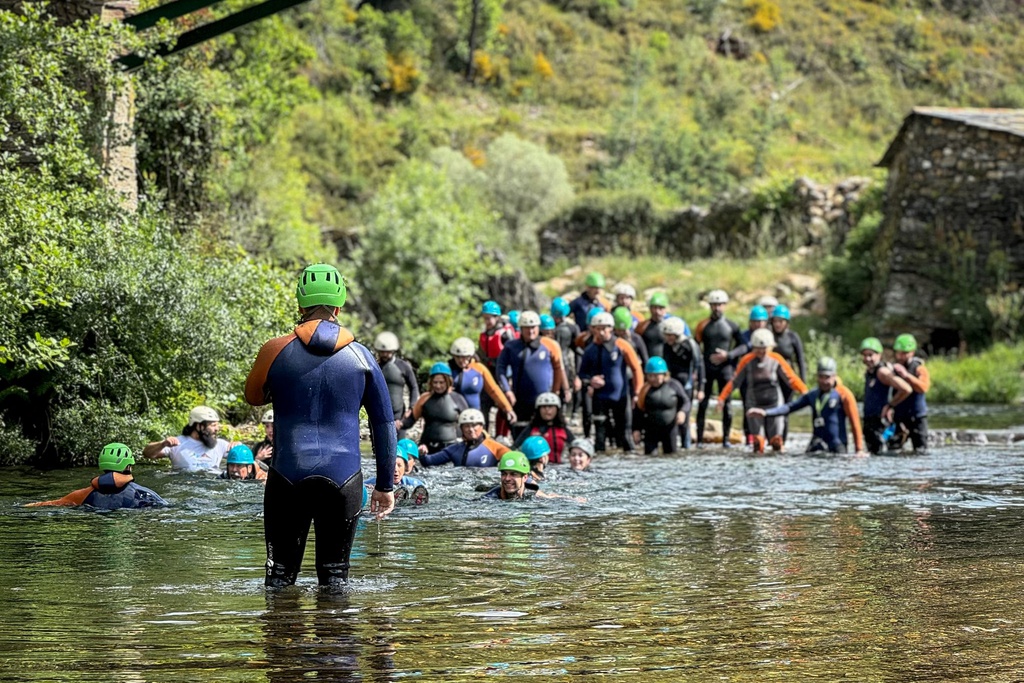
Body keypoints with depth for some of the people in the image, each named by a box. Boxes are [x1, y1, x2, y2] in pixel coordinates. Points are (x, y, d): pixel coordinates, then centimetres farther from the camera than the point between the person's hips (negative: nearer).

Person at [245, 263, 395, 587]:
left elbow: (253, 397, 18)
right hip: (343, 479, 1)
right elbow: (385, 424, 6)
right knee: (335, 573, 8)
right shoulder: (360, 356, 3)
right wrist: (385, 485, 13)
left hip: (288, 477, -1)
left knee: (280, 573, 7)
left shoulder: (276, 351, -1)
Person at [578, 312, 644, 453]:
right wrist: (589, 381, -8)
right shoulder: (590, 350, 4)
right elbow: (582, 372, 14)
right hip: (600, 396, 2)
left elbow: (636, 368, 1)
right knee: (600, 429, 0)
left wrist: (636, 392, -1)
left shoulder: (621, 345, -4)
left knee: (624, 427, 3)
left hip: (621, 395, -2)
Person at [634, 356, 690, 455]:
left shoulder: (674, 385, -7)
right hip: (651, 430, 0)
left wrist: (682, 411, -19)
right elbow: (639, 410, 2)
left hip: (670, 429, 0)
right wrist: (637, 429, -4)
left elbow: (686, 401, 3)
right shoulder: (645, 389, -4)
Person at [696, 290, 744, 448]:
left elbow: (742, 346, 5)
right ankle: (700, 439, 0)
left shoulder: (732, 326, 5)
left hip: (725, 368, 0)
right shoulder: (703, 325, 5)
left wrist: (728, 355, -9)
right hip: (707, 368, 0)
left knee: (726, 404, -1)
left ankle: (726, 439, 3)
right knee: (703, 404, -1)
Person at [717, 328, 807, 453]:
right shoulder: (747, 361, -2)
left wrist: (804, 391, -11)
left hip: (774, 403, 0)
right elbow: (735, 381, 2)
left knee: (776, 439, -1)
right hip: (754, 404, 0)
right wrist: (722, 397, -1)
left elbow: (790, 378, -1)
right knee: (758, 440, -8)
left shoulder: (776, 360, -2)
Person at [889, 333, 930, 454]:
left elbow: (923, 387, -25)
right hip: (899, 417, 4)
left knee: (920, 451, -2)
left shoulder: (919, 369, -6)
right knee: (892, 450, -4)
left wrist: (906, 375, -31)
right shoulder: (894, 368, 7)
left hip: (917, 417, -4)